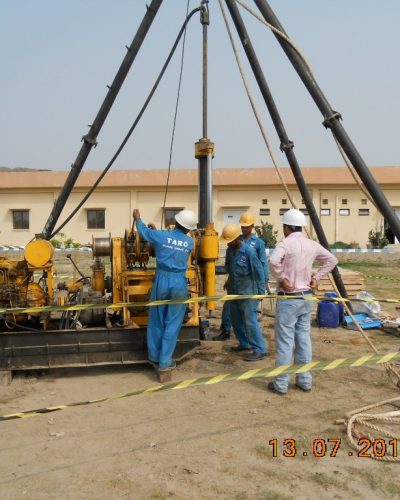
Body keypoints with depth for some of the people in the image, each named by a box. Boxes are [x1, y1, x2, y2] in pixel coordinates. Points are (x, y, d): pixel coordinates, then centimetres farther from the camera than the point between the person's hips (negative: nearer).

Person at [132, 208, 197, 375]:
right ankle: (164, 362, 9)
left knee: (156, 321, 14)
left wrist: (138, 218, 34)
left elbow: (143, 231, 13)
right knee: (172, 324, 6)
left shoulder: (161, 235, -5)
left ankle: (154, 357, 24)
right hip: (179, 283, 0)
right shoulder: (189, 242, 0)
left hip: (162, 281, 0)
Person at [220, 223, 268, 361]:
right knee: (236, 319, 15)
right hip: (234, 290, 8)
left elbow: (259, 272, -15)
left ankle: (260, 350, -3)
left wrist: (261, 291, -14)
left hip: (247, 291, -8)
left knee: (250, 320, -9)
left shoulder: (248, 251, -19)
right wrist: (229, 282, 16)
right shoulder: (229, 250, 4)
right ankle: (245, 343, 30)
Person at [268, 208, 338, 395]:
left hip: (288, 298, -6)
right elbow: (332, 259, 18)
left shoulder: (286, 243, -14)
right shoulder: (312, 245, 6)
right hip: (306, 297, 6)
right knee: (304, 339, 13)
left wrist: (282, 278, -16)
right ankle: (305, 380, 20)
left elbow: (273, 261, -31)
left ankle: (281, 384, 7)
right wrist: (316, 277, 12)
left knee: (285, 341, 0)